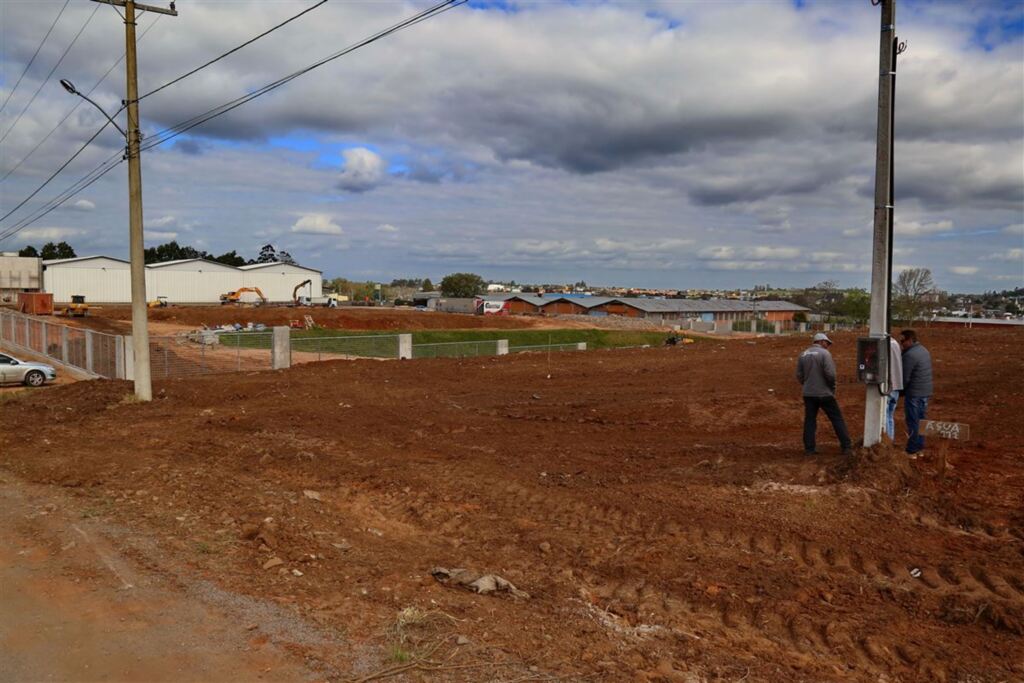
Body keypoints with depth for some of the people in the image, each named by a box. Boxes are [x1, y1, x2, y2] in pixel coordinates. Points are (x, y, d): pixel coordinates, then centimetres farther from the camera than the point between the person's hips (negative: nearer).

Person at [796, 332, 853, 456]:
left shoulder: (803, 355, 7)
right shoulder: (824, 353, -10)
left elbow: (799, 376, 7)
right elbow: (830, 374, -17)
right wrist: (833, 388, -3)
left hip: (808, 394, 5)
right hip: (824, 394, -5)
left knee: (809, 420, 10)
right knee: (837, 419, 4)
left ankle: (809, 448, 9)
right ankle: (846, 447, 5)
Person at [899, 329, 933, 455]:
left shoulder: (909, 355, -19)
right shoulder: (924, 350, 11)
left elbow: (905, 378, -17)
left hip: (914, 393, -9)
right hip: (926, 391, 9)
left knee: (913, 422, -3)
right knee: (921, 420, 15)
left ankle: (911, 450, 2)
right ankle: (920, 446, 22)